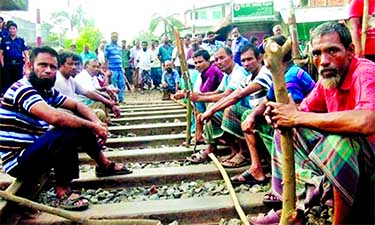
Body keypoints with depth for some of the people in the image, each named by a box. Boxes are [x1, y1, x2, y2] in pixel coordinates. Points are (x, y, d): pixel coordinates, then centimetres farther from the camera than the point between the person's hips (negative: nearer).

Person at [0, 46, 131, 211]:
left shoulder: (47, 90, 6)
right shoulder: (22, 89, -22)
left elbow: (77, 106, 10)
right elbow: (55, 117, -36)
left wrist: (97, 123, -10)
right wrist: (93, 126, -26)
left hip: (35, 151, 9)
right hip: (18, 162, -9)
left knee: (80, 126, 7)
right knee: (67, 131, -31)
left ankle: (104, 165, 20)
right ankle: (62, 190, -18)